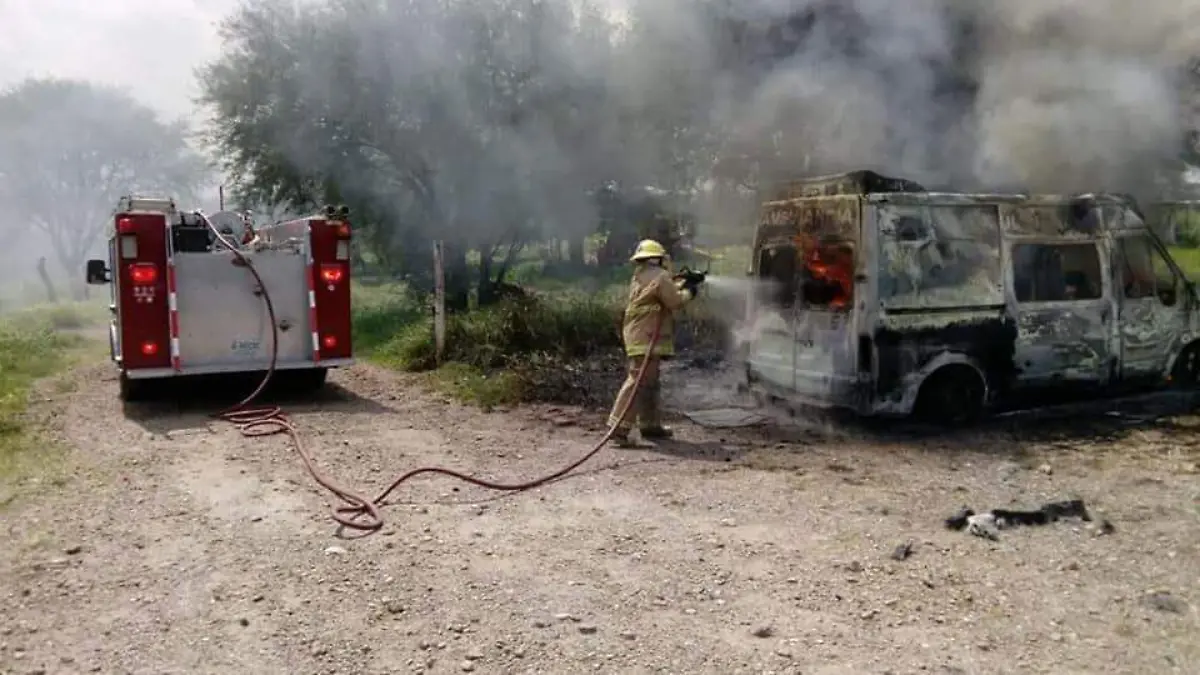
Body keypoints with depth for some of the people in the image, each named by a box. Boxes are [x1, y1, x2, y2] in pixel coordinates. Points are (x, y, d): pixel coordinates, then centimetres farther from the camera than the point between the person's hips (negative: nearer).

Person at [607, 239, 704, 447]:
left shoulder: (640, 277, 19)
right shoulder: (660, 276, -9)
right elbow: (674, 301, -10)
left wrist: (683, 283, 30)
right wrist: (688, 292, 8)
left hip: (637, 337, 10)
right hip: (647, 339, -10)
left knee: (650, 383, 18)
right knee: (638, 383, -14)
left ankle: (650, 425, 26)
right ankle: (619, 428, -18)